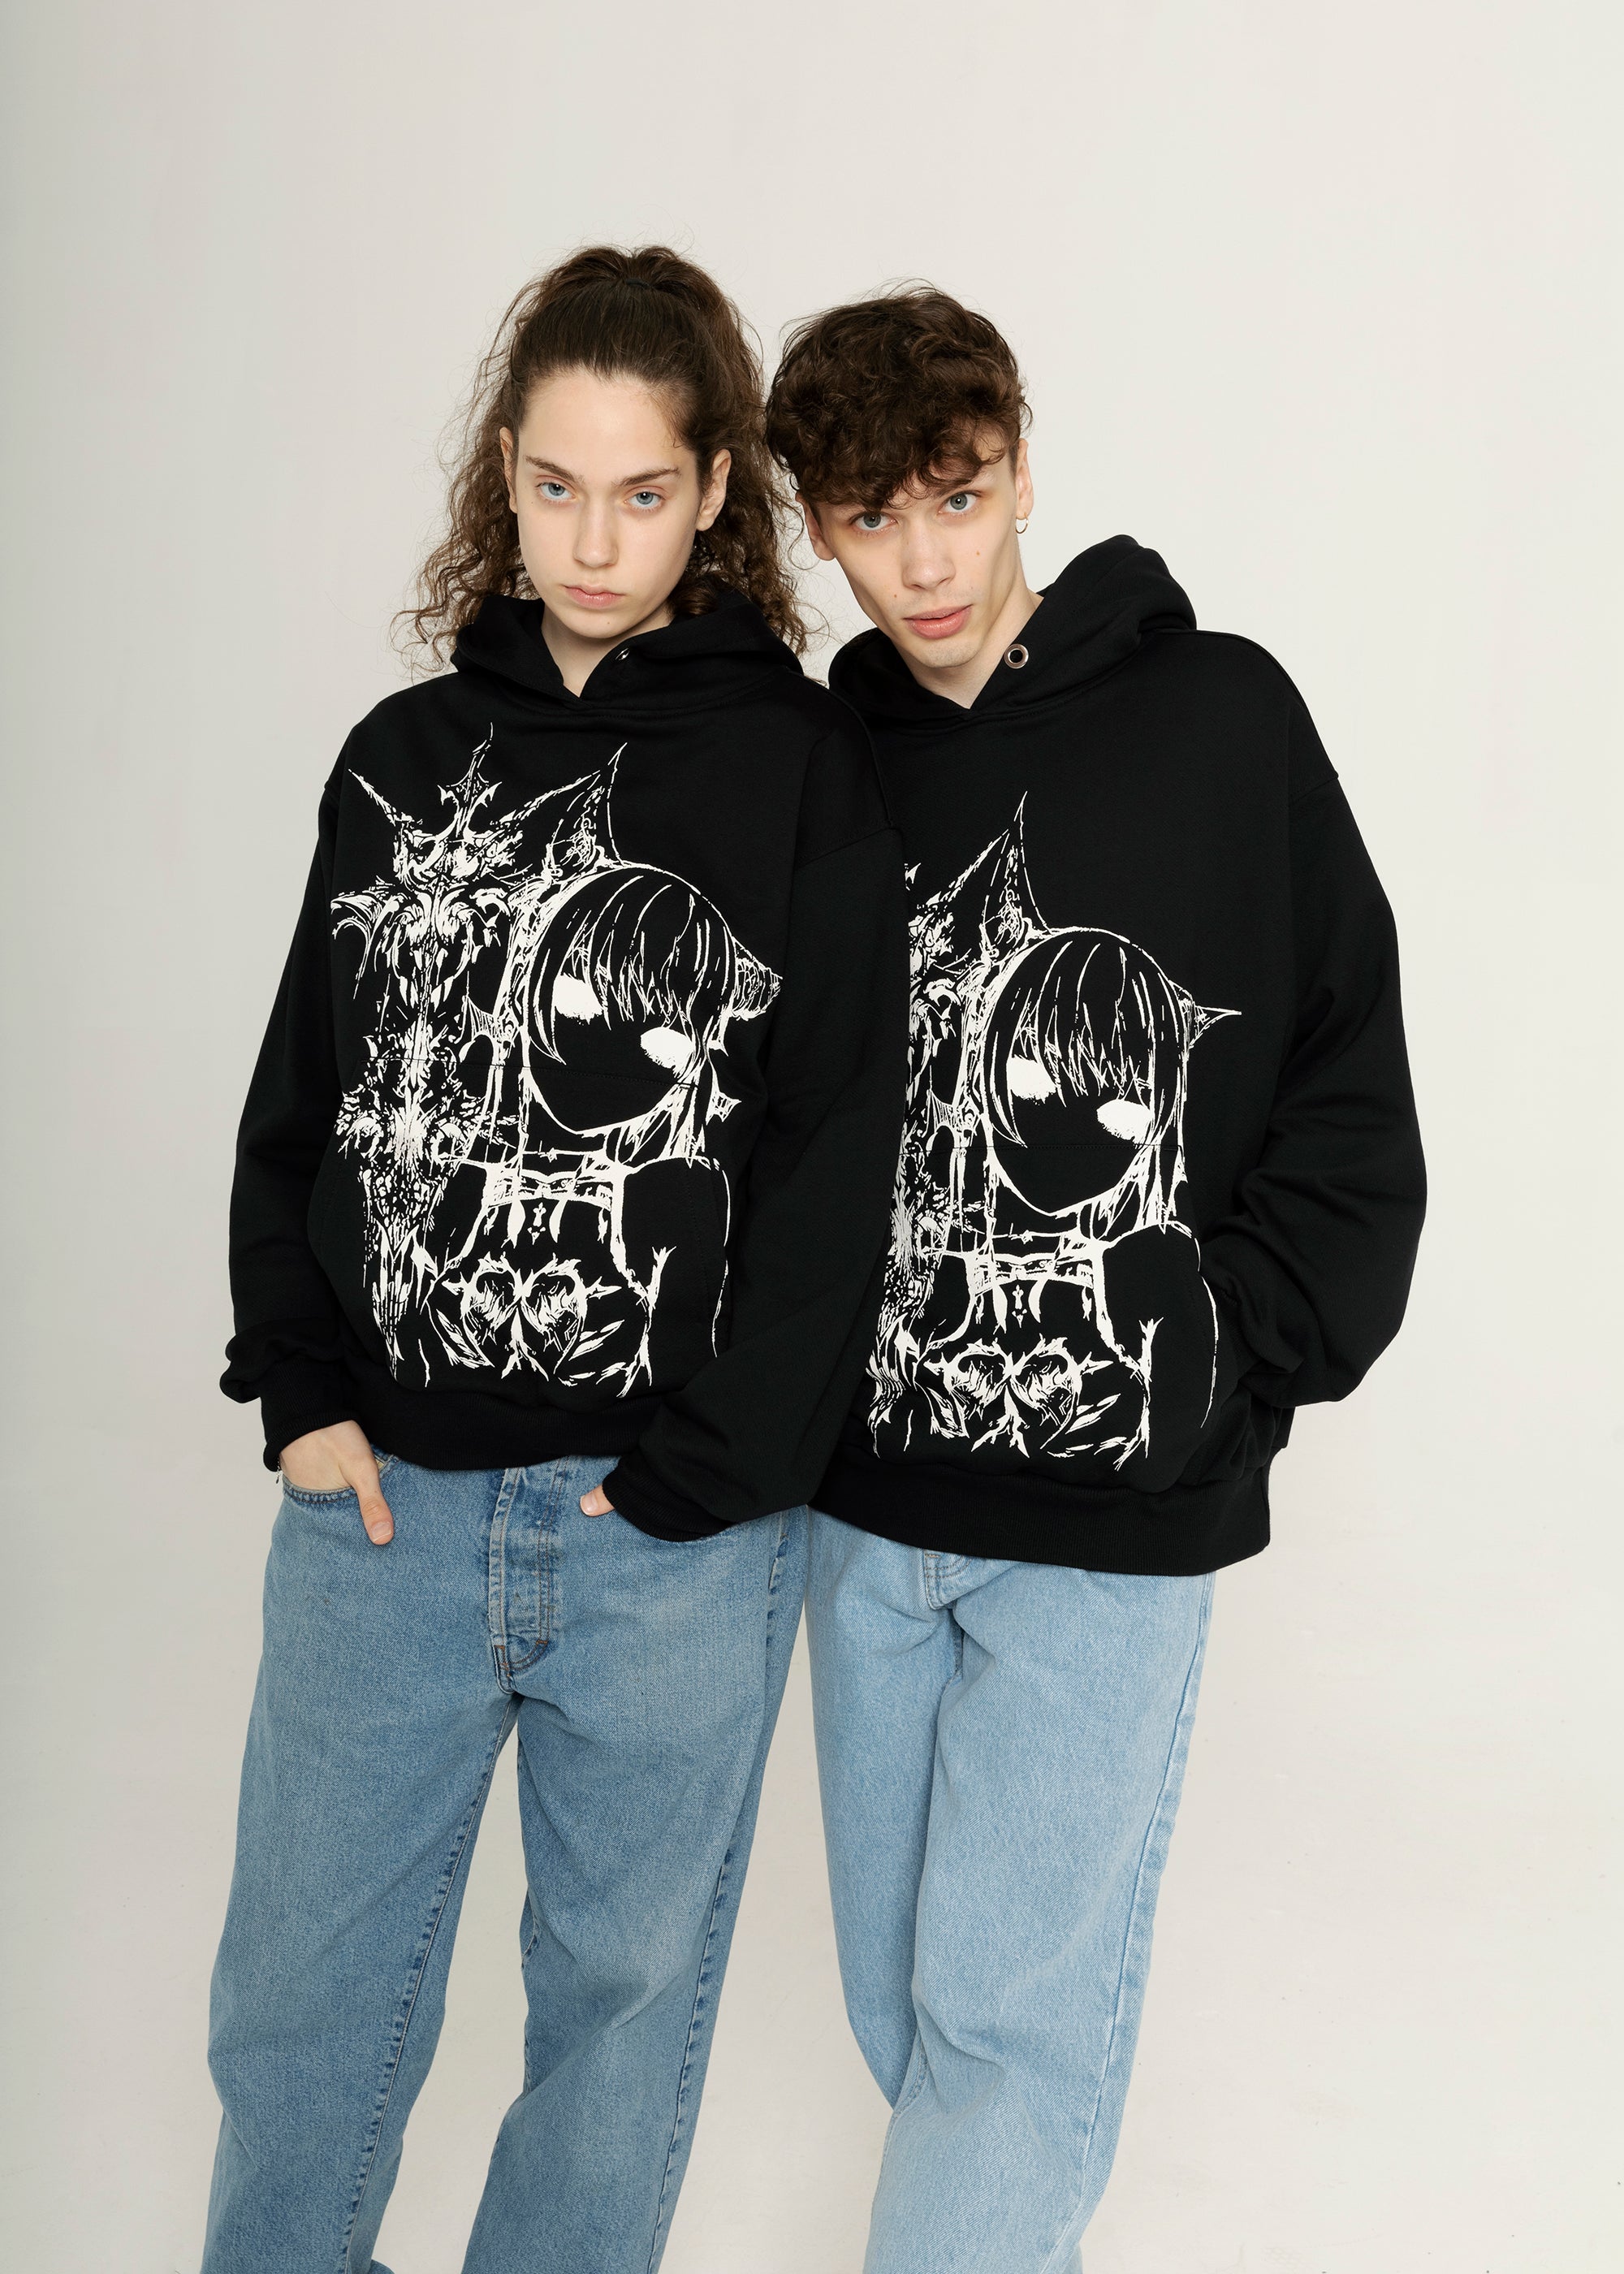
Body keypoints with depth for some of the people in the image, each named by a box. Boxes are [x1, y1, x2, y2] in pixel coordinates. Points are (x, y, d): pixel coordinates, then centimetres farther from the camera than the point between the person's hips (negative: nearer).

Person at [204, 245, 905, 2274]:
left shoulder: (804, 771, -3)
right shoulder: (406, 753, 8)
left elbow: (836, 1148, -7)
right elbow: (300, 1092, 10)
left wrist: (700, 1473, -11)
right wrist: (300, 1383, -1)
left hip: (678, 1522, -3)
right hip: (381, 1496, 3)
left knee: (625, 1979, 13)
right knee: (302, 1987, 13)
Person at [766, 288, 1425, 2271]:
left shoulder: (1219, 719, -5)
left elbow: (1351, 1079, -2)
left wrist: (1247, 1350, -9)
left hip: (1118, 1511, -4)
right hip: (868, 1503, 4)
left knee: (1013, 2005, 0)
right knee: (901, 1990, 16)